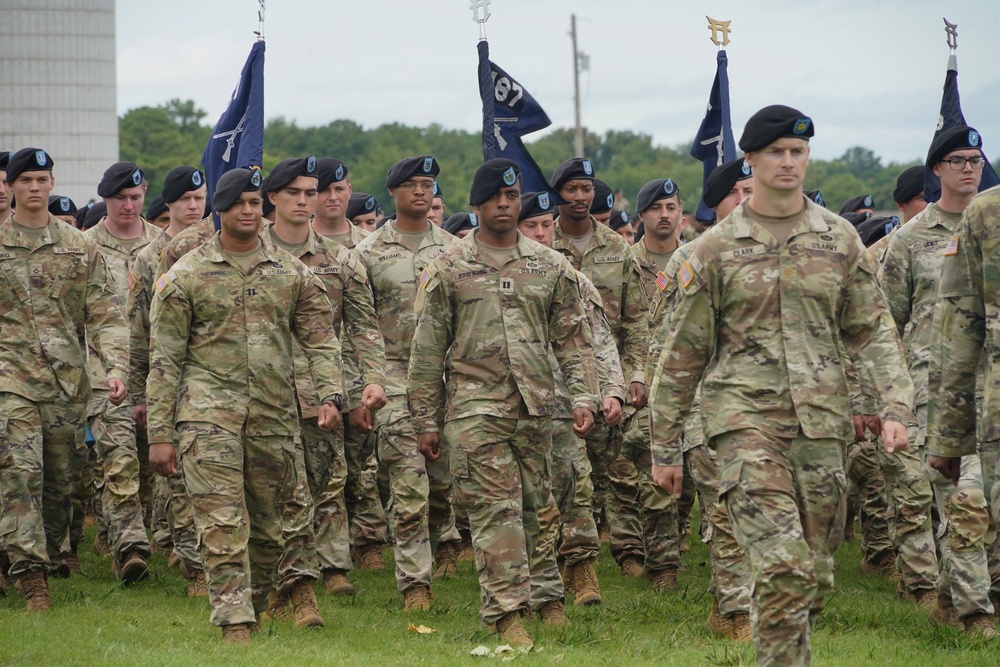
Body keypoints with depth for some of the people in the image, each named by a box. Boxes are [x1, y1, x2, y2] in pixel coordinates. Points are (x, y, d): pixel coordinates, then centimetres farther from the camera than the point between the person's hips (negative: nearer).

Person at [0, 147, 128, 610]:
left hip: (68, 380, 3)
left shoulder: (81, 249, 10)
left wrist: (115, 366, -9)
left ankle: (47, 559, 24)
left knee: (62, 481, 8)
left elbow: (105, 315, 6)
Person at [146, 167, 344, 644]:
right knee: (224, 524, -13)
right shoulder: (185, 276, 2)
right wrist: (159, 434, -3)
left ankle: (253, 610, 29)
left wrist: (329, 395, -8)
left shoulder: (291, 273, 11)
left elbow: (320, 339, 11)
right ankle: (234, 627, -14)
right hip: (209, 412, -3)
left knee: (269, 529, 10)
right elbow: (164, 359, 2)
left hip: (275, 416, 3)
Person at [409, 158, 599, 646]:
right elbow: (427, 349, 4)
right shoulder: (449, 268, 2)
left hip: (535, 406, 3)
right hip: (475, 405, -3)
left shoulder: (549, 266, 10)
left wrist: (583, 397, -1)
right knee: (496, 506, -10)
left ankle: (509, 600, 18)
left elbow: (573, 338, 11)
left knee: (531, 506, 6)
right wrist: (425, 420, 2)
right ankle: (507, 612, -12)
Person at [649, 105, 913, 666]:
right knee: (782, 566, -19)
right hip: (746, 417, -3)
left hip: (821, 423, 3)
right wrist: (665, 448, 7)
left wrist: (895, 406, -4)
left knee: (815, 577, 8)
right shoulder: (716, 248, 2)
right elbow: (683, 353, 6)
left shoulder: (839, 239, 8)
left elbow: (872, 331, 10)